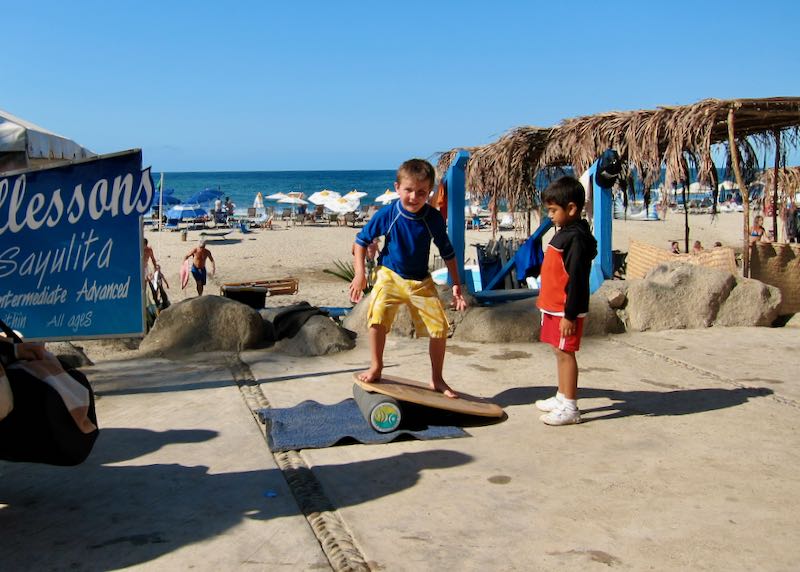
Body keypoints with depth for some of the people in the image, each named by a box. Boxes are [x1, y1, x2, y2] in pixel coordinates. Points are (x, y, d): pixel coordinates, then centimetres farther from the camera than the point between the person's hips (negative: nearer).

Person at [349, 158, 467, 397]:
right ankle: (375, 367, -4)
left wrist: (456, 285, 2)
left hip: (421, 281, 2)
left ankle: (437, 379, 16)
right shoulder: (387, 214, -15)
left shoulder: (434, 218, -11)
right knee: (378, 314, -24)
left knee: (439, 326, -3)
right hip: (390, 275, -1)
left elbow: (447, 252, 3)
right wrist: (360, 274, -11)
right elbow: (361, 241, -3)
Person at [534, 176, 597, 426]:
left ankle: (570, 408, 2)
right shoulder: (564, 233, 13)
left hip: (566, 310, -10)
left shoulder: (576, 238, -19)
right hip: (554, 307, 10)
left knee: (565, 353, -5)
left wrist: (570, 314, -22)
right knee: (559, 352, 17)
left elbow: (576, 280, -22)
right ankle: (562, 398, 29)